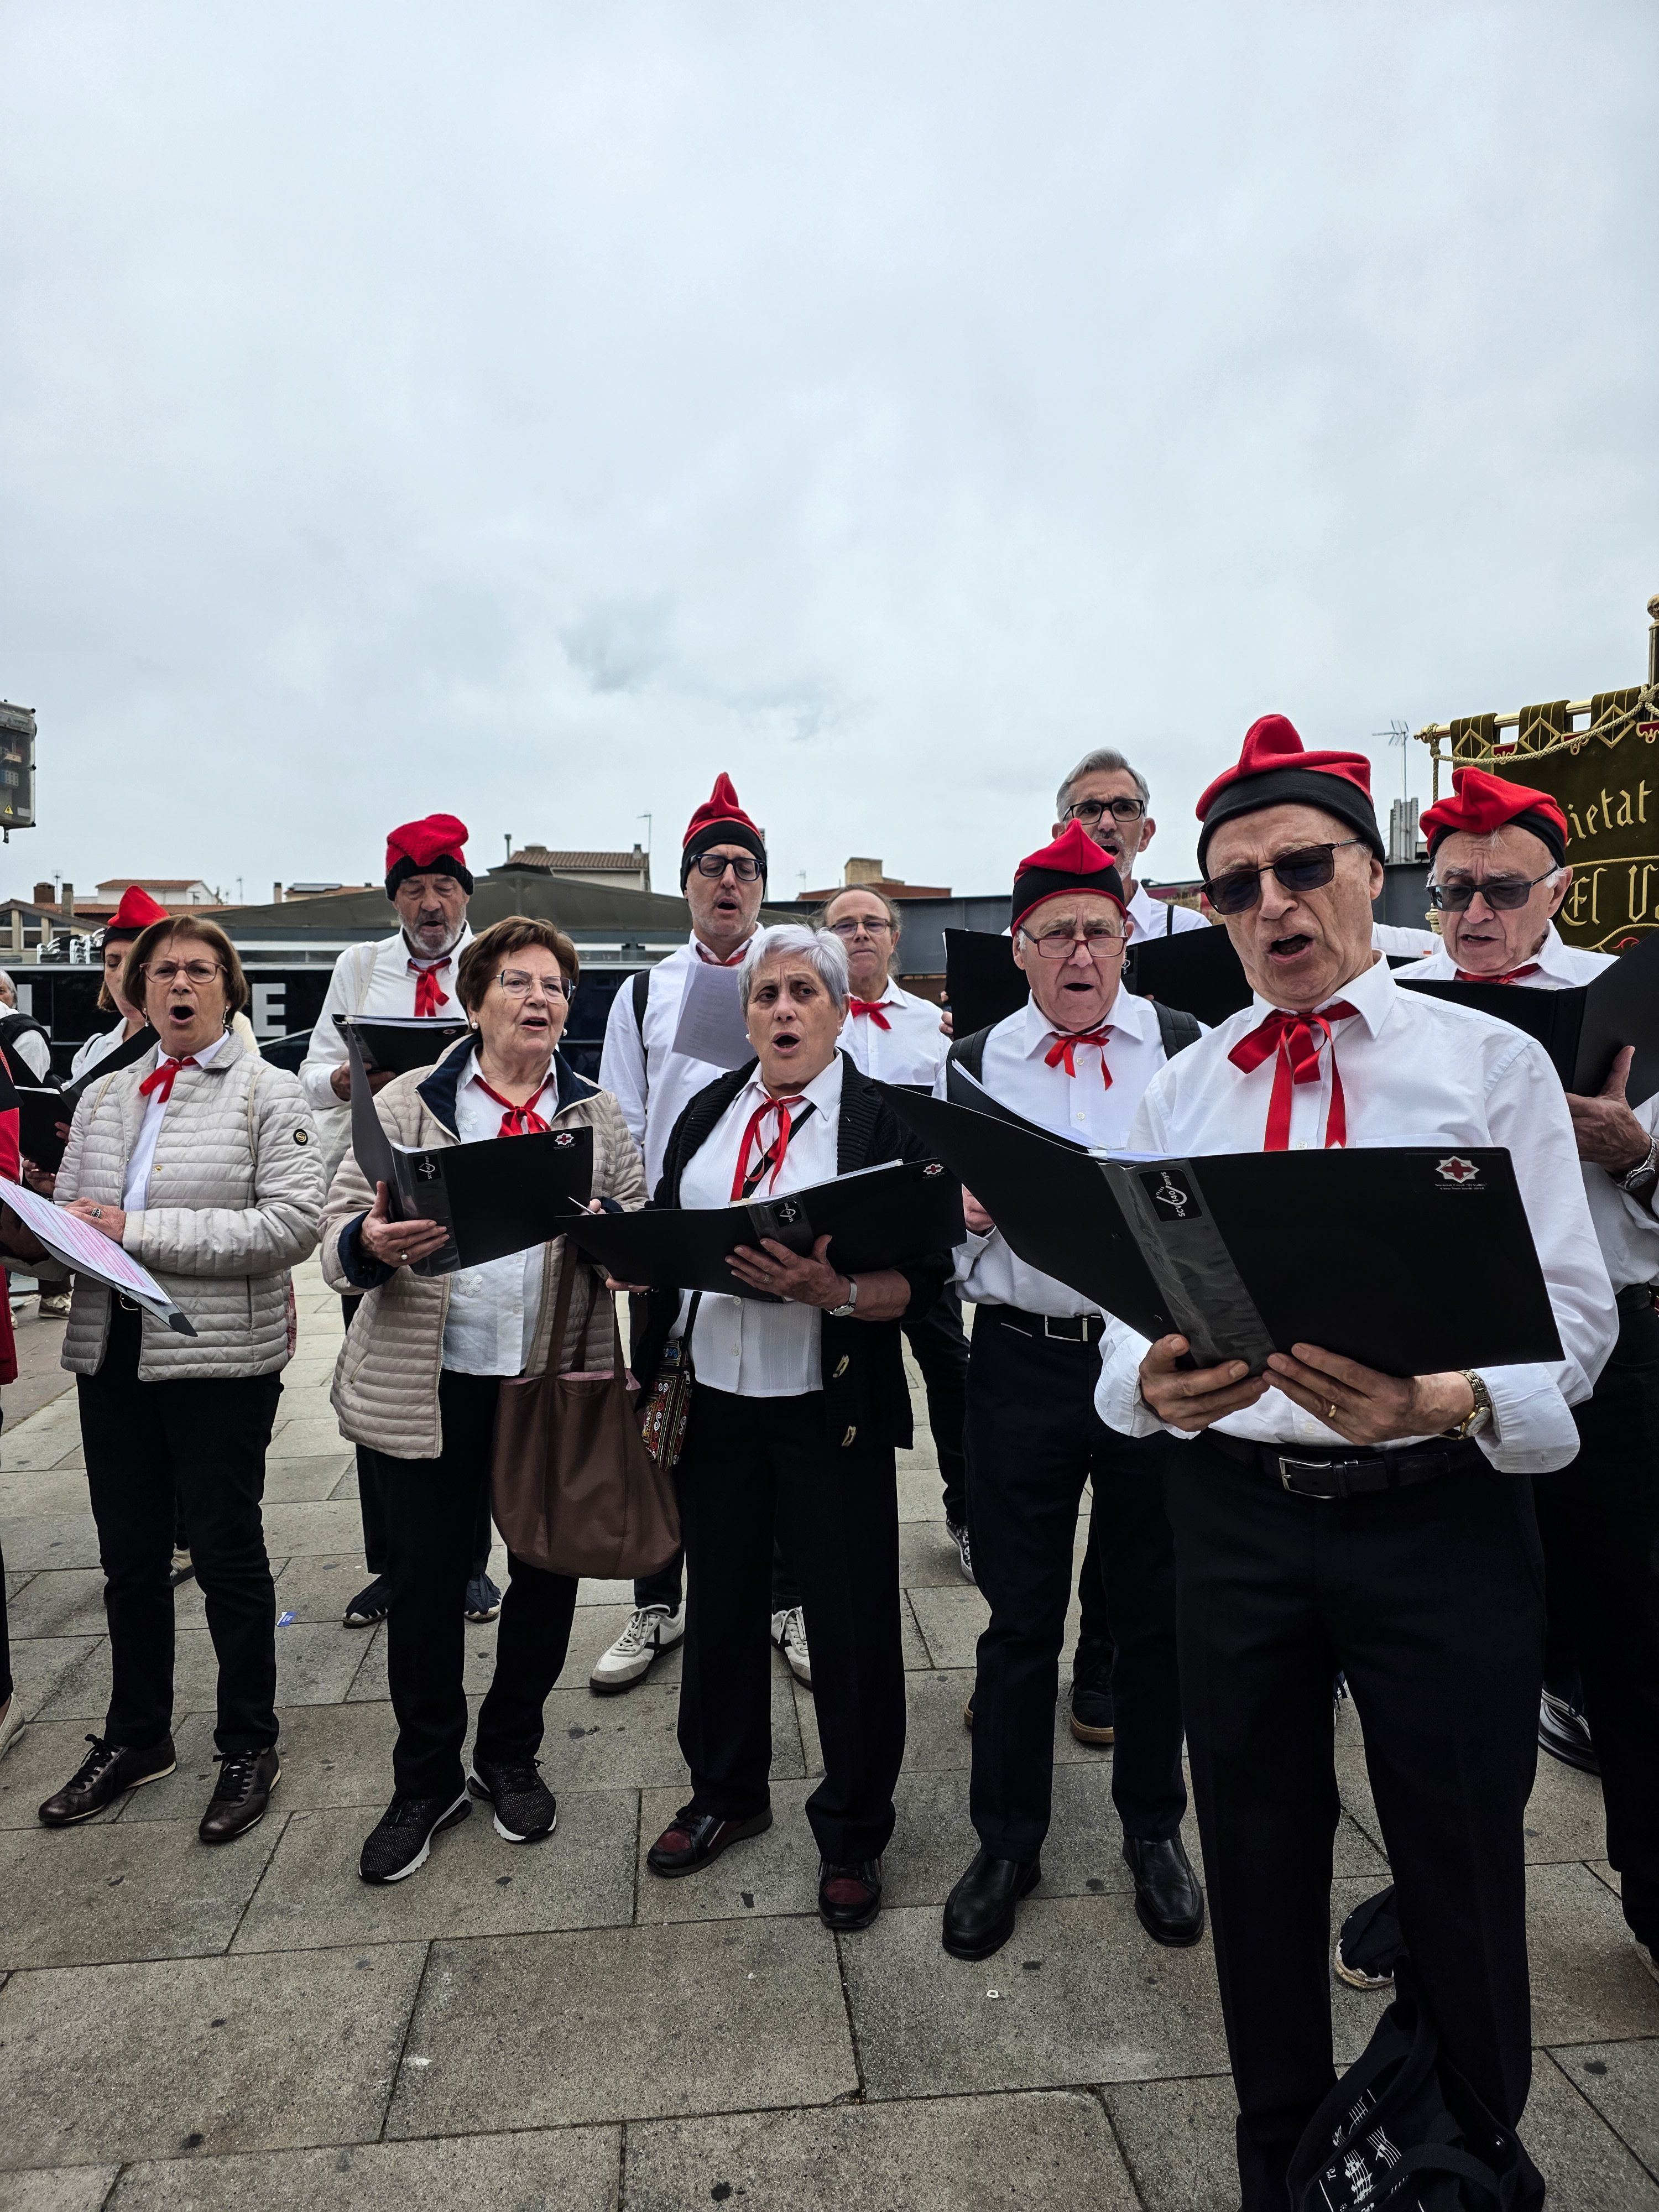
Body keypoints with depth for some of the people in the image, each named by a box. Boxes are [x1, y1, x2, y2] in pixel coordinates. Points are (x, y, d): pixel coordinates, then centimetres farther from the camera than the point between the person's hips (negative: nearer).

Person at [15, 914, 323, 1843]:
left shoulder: (269, 1091, -5)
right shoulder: (104, 1097, 13)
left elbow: (293, 1224, -17)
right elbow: (70, 1213, 14)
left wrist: (139, 1231, -19)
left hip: (223, 1357, -5)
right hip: (112, 1349, 5)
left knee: (228, 1554, 7)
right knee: (130, 1556, 17)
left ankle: (250, 1745, 26)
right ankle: (137, 1736, 37)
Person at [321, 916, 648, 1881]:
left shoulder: (600, 1115, 7)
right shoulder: (408, 1103, 2)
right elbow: (340, 1232, -2)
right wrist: (372, 1244, -24)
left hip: (558, 1379, 2)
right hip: (434, 1382, -1)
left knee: (547, 1572, 12)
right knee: (426, 1580, 9)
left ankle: (511, 1756, 37)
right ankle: (427, 1781, 32)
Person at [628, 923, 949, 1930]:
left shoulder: (885, 1120, -6)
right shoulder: (708, 1112, 9)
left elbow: (924, 1277, -11)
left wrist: (836, 1292, -28)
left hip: (832, 1408, -4)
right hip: (715, 1397, 4)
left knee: (853, 1617, 7)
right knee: (722, 1598, 18)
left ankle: (853, 1829, 32)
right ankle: (727, 1792, 43)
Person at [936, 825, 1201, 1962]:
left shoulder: (1188, 1049, 2)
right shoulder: (972, 1062, 6)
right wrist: (974, 1211, -13)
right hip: (1022, 1363, 1)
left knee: (1154, 1607, 15)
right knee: (1021, 1616, 12)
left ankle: (1154, 1827, 39)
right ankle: (1007, 1843, 33)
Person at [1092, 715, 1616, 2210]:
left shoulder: (1494, 1062, -2)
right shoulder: (1183, 1092, 6)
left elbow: (1572, 1313, -8)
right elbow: (1133, 1308, 4)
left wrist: (1449, 1399, -28)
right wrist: (1154, 1381, -19)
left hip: (1442, 1516, -2)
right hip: (1235, 1510, 3)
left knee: (1463, 1883, 14)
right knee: (1259, 1865, 18)